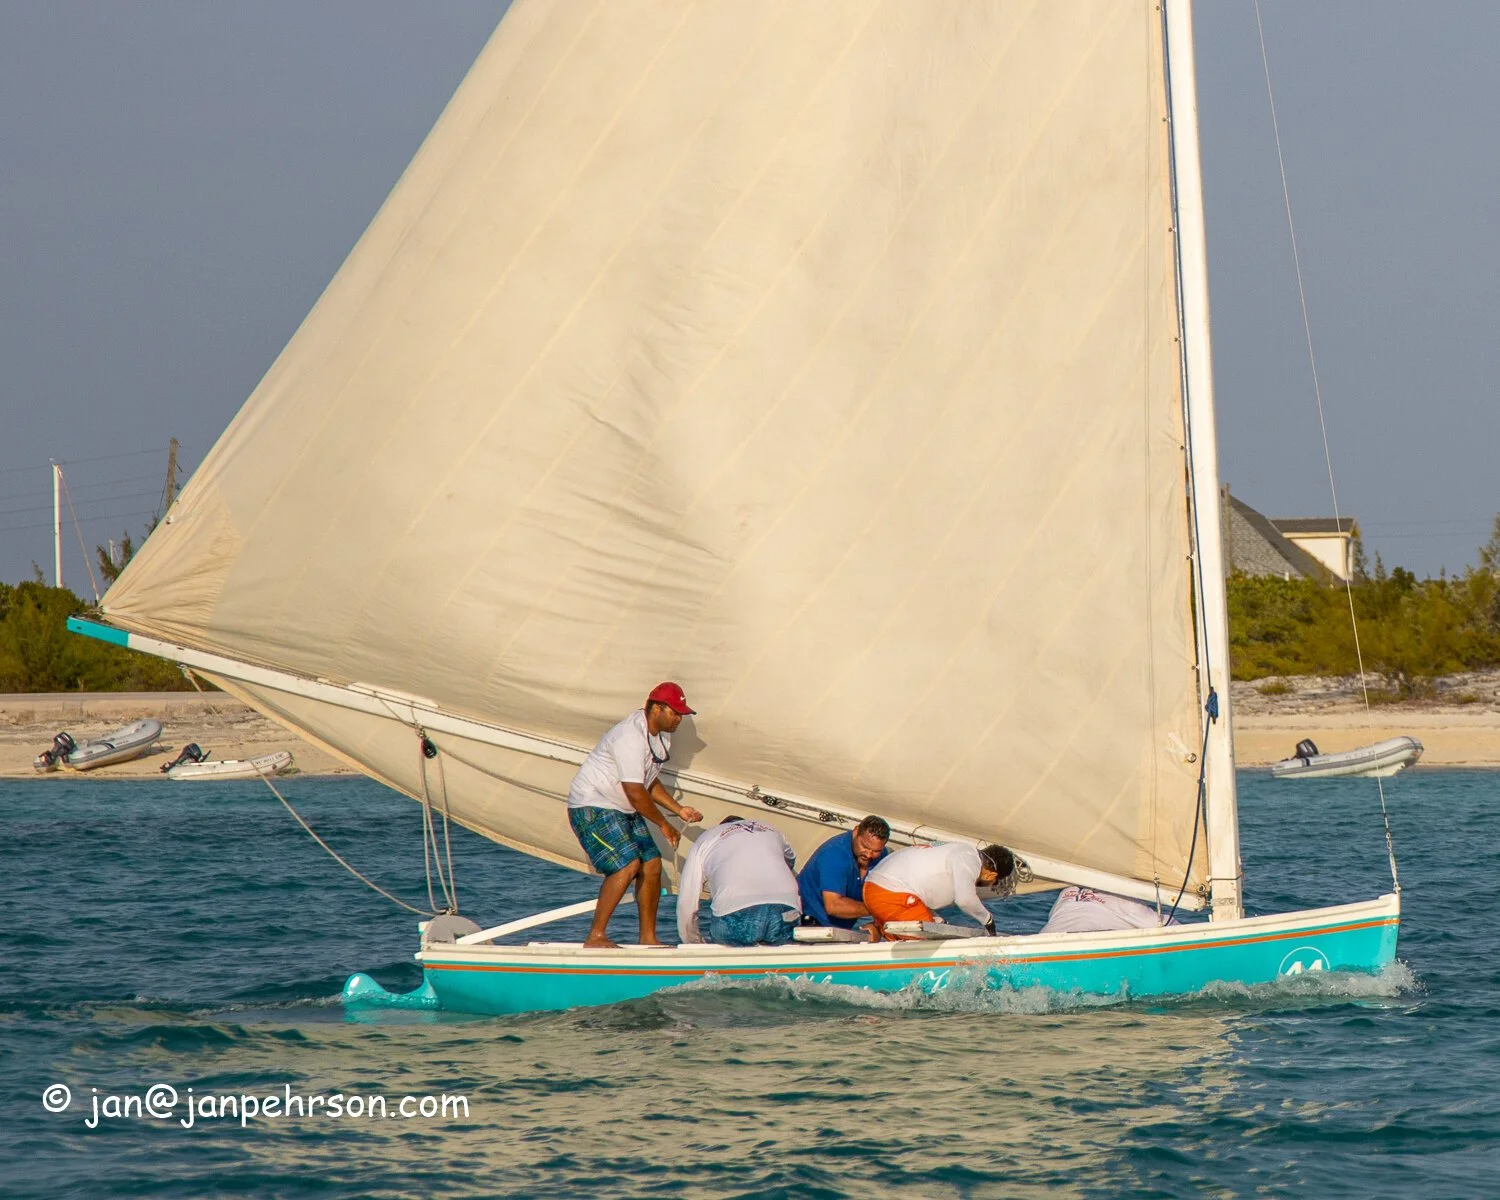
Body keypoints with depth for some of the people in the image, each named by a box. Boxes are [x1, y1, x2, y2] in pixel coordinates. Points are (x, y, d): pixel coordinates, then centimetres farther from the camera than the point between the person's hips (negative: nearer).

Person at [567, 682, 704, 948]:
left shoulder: (661, 737, 9)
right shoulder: (631, 737, -24)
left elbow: (651, 782, 21)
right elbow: (635, 793, -25)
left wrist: (680, 810, 9)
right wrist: (663, 825, -14)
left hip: (624, 811, 10)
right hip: (592, 807, -10)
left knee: (652, 864, 1)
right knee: (628, 864, -23)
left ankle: (648, 938, 9)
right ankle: (595, 937, -20)